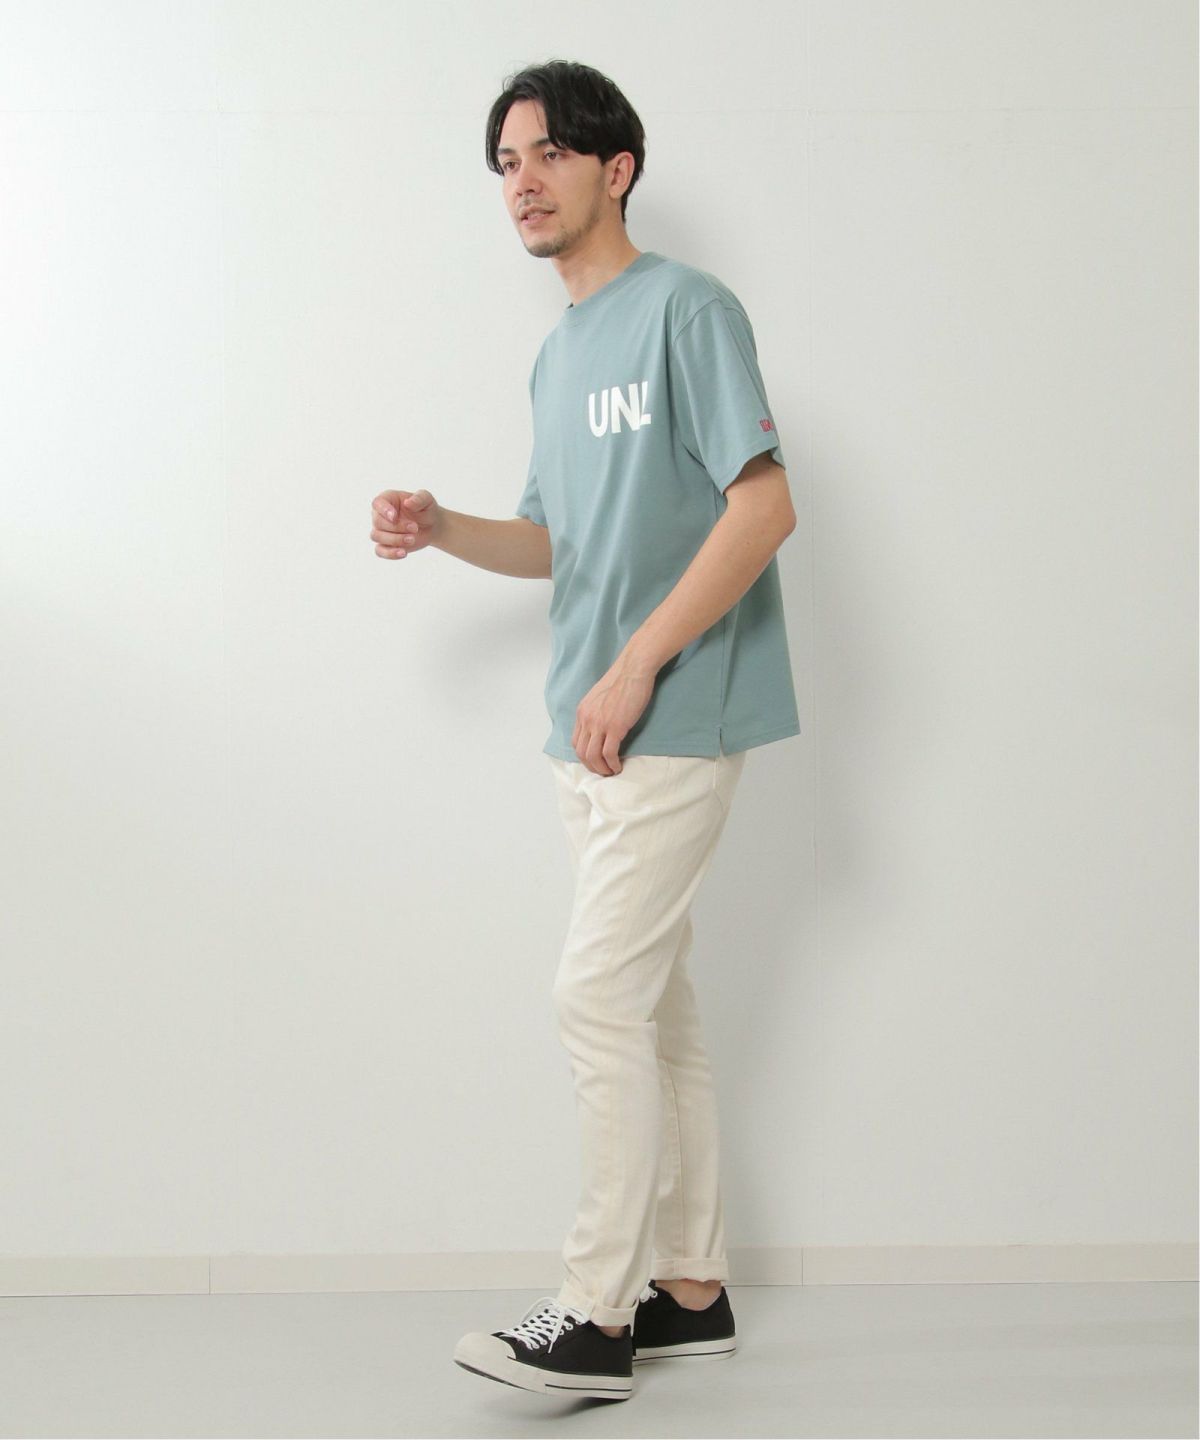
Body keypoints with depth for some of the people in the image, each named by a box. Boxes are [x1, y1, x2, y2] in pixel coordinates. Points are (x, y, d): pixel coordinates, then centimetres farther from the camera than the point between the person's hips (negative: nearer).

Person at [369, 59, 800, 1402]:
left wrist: (635, 668, -19)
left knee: (601, 998, -10)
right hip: (594, 729, 9)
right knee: (654, 1003, 11)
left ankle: (596, 1319, -2)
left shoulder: (685, 308, -8)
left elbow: (764, 507, -17)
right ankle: (690, 1290, 20)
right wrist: (441, 527, 4)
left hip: (672, 721, -9)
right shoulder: (558, 352, 18)